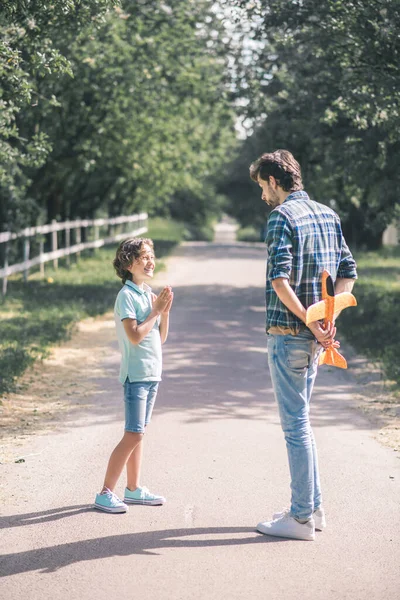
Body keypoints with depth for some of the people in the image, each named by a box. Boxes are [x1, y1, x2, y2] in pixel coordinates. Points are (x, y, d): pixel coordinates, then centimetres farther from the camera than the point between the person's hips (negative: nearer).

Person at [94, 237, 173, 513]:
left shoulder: (149, 294, 13)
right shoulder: (127, 296, -11)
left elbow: (161, 337, 14)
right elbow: (135, 335, -21)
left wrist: (166, 310, 1)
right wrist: (156, 310, -13)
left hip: (152, 373, 8)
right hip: (136, 374, -8)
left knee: (138, 433, 13)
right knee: (133, 435, -10)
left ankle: (134, 489, 20)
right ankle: (105, 493, -6)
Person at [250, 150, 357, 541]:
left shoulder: (282, 216, -12)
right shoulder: (328, 215, 12)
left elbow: (280, 279, -23)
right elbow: (348, 272, 12)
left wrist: (309, 321, -18)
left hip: (288, 333, -8)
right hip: (315, 337, 8)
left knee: (295, 424, -2)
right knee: (299, 420, 19)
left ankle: (301, 519, 5)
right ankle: (312, 506, 25)